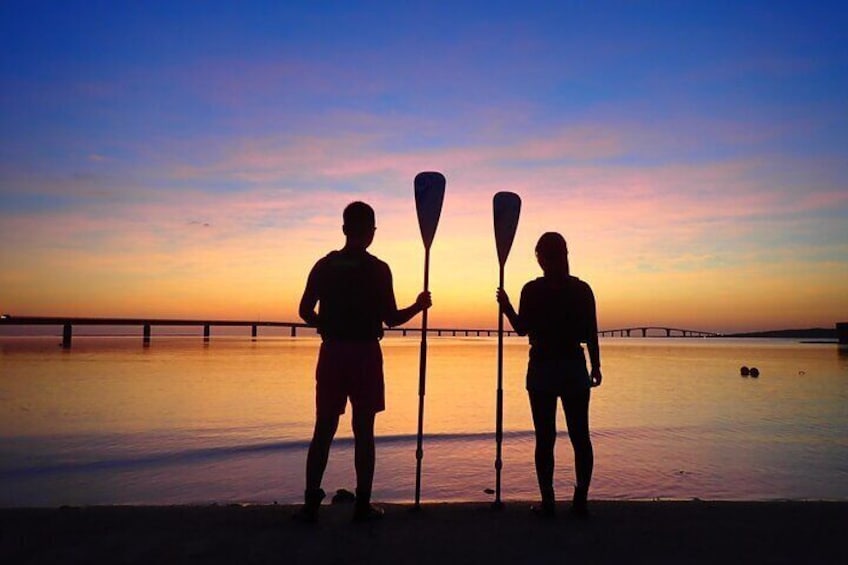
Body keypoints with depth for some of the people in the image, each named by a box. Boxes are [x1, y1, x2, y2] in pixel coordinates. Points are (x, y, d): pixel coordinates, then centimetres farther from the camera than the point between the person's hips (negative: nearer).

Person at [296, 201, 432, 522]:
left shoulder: (324, 266, 3)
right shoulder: (378, 269, -7)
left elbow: (305, 311, 4)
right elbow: (391, 319, -7)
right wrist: (419, 306, 10)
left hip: (332, 352, 3)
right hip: (365, 354, -2)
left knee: (323, 430, 9)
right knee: (363, 431, 6)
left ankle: (311, 503, 10)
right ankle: (362, 505, 12)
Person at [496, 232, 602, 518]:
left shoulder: (532, 290, -6)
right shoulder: (582, 289, 1)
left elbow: (522, 328, -2)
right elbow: (591, 333, 2)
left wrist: (506, 305, 12)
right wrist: (596, 366, 11)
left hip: (541, 370, -2)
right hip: (575, 368, 2)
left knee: (545, 438, 4)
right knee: (580, 436, 10)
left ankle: (548, 502, 6)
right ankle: (580, 500, 11)